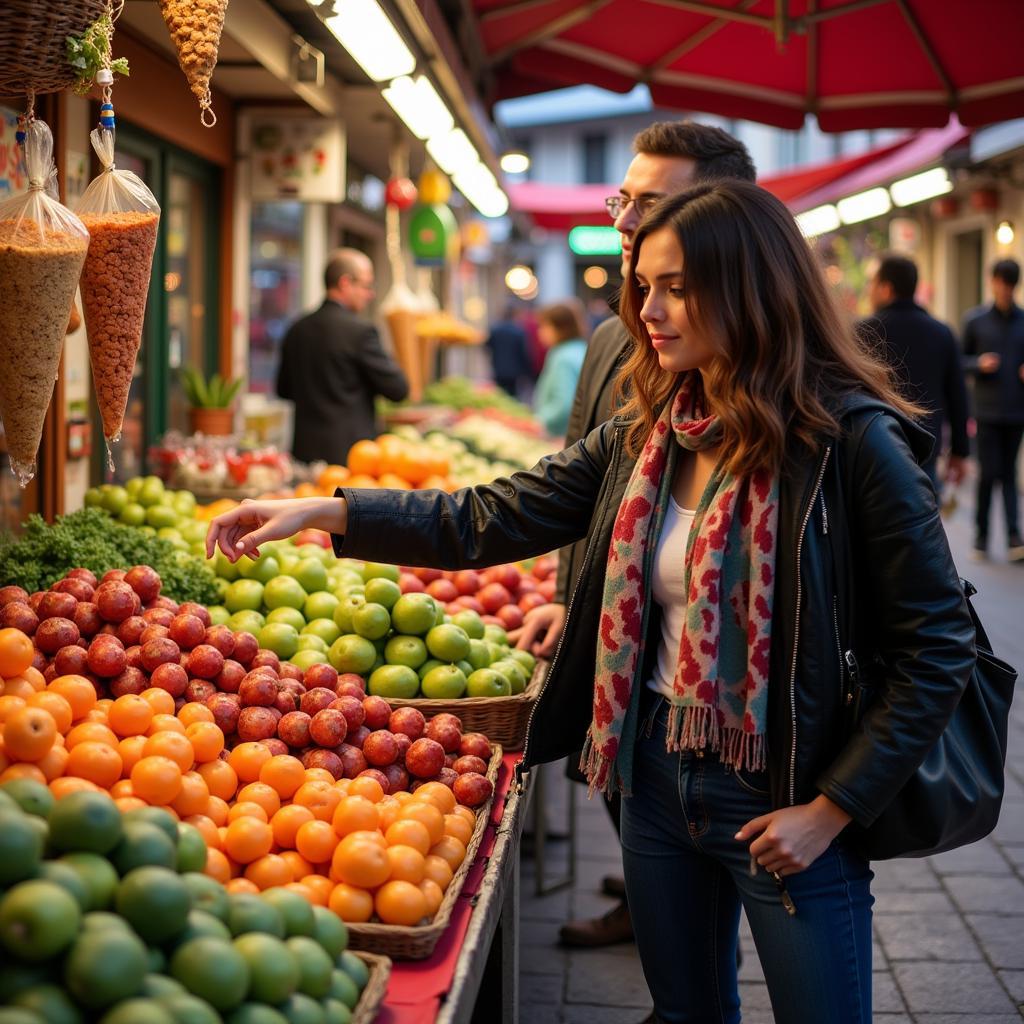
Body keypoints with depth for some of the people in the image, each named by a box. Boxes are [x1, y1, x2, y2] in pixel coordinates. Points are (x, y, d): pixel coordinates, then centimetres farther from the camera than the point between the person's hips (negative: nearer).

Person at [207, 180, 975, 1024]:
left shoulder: (853, 441, -17)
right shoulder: (642, 438, 1)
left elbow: (936, 647, -15)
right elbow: (493, 520, -2)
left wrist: (832, 809, -16)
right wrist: (321, 511, -11)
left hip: (784, 801, -5)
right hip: (658, 773, 6)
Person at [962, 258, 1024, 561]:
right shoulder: (975, 320, 4)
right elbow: (962, 360, 8)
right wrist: (979, 364, -12)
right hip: (988, 410, -2)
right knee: (989, 473, -3)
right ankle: (981, 536, 10)